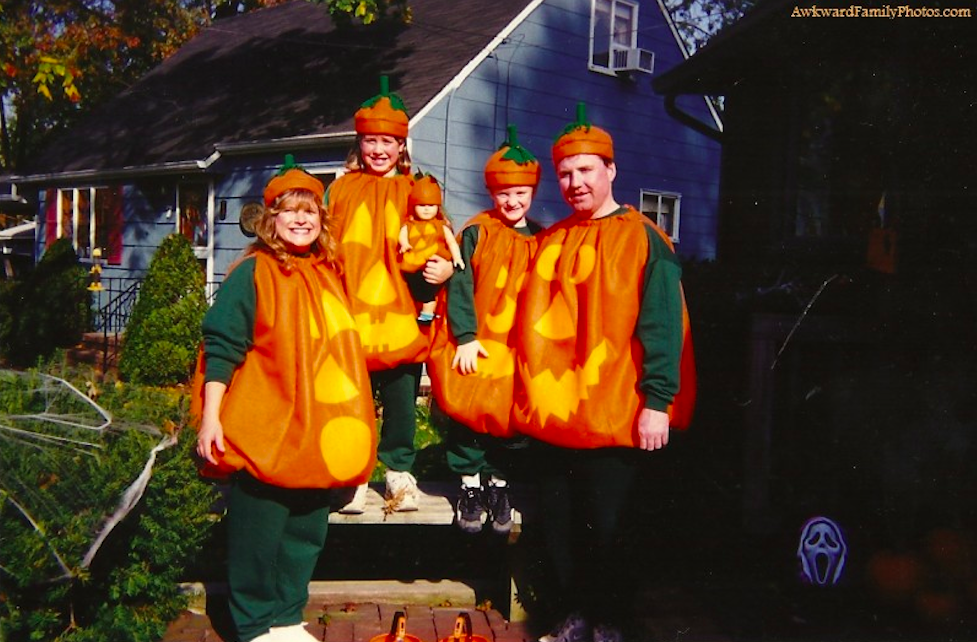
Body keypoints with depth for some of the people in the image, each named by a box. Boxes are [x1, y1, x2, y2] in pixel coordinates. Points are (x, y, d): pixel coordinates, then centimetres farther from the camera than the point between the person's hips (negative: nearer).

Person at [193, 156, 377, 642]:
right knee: (258, 532, 3)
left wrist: (349, 425, 20)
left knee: (306, 530, 13)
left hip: (313, 433, 6)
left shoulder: (327, 275, 12)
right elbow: (221, 346, -8)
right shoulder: (252, 273, -6)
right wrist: (210, 416, -16)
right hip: (262, 429, -6)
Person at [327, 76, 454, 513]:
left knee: (401, 399, 7)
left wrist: (444, 267, -13)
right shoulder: (341, 189, 10)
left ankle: (400, 472, 24)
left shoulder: (416, 191, 8)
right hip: (351, 317, 1)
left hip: (400, 318, 0)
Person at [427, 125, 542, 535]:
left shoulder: (539, 240, 9)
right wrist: (465, 337, -13)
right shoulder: (476, 233, -1)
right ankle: (470, 484, 20)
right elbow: (460, 286, -5)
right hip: (473, 346, -2)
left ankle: (499, 482, 24)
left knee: (510, 417, 5)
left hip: (518, 350, 2)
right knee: (467, 413, 2)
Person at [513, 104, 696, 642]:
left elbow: (663, 326, -8)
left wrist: (657, 402, -13)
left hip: (613, 416, -5)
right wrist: (528, 394, 13)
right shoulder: (549, 241, 13)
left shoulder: (643, 238, -2)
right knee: (557, 523, 12)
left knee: (604, 526, 3)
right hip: (550, 414, 5)